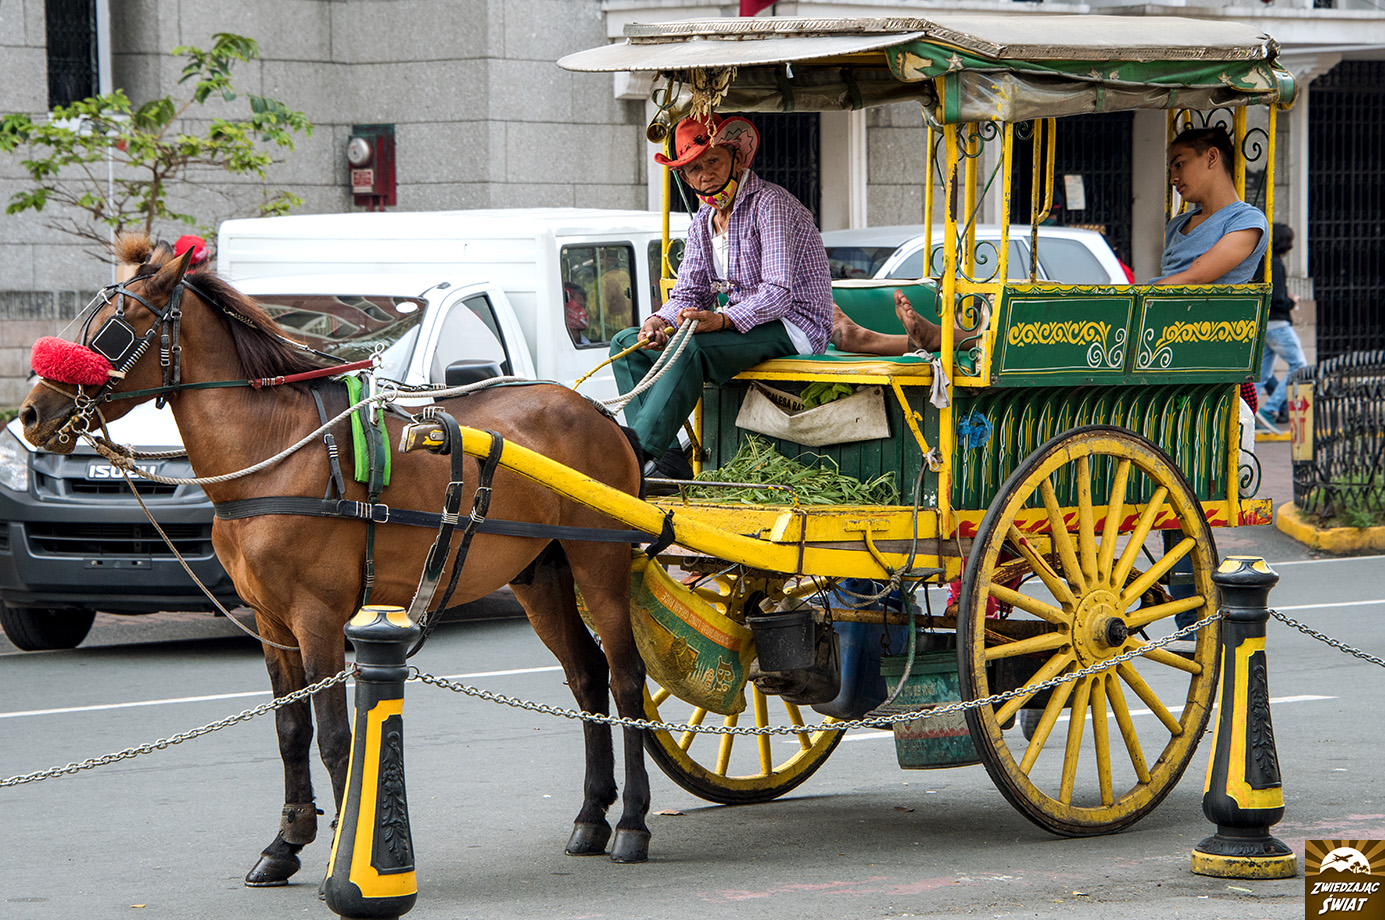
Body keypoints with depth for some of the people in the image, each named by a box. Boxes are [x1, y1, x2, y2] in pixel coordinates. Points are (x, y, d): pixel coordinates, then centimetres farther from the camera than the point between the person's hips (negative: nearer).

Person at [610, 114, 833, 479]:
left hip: (792, 329, -9)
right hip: (737, 324, 9)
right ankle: (667, 459, -22)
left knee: (691, 347, -34)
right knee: (627, 344, -4)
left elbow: (778, 293, -21)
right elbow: (689, 294, 12)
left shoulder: (771, 205, -12)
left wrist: (723, 320, -37)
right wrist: (660, 321, -12)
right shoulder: (703, 221, 14)